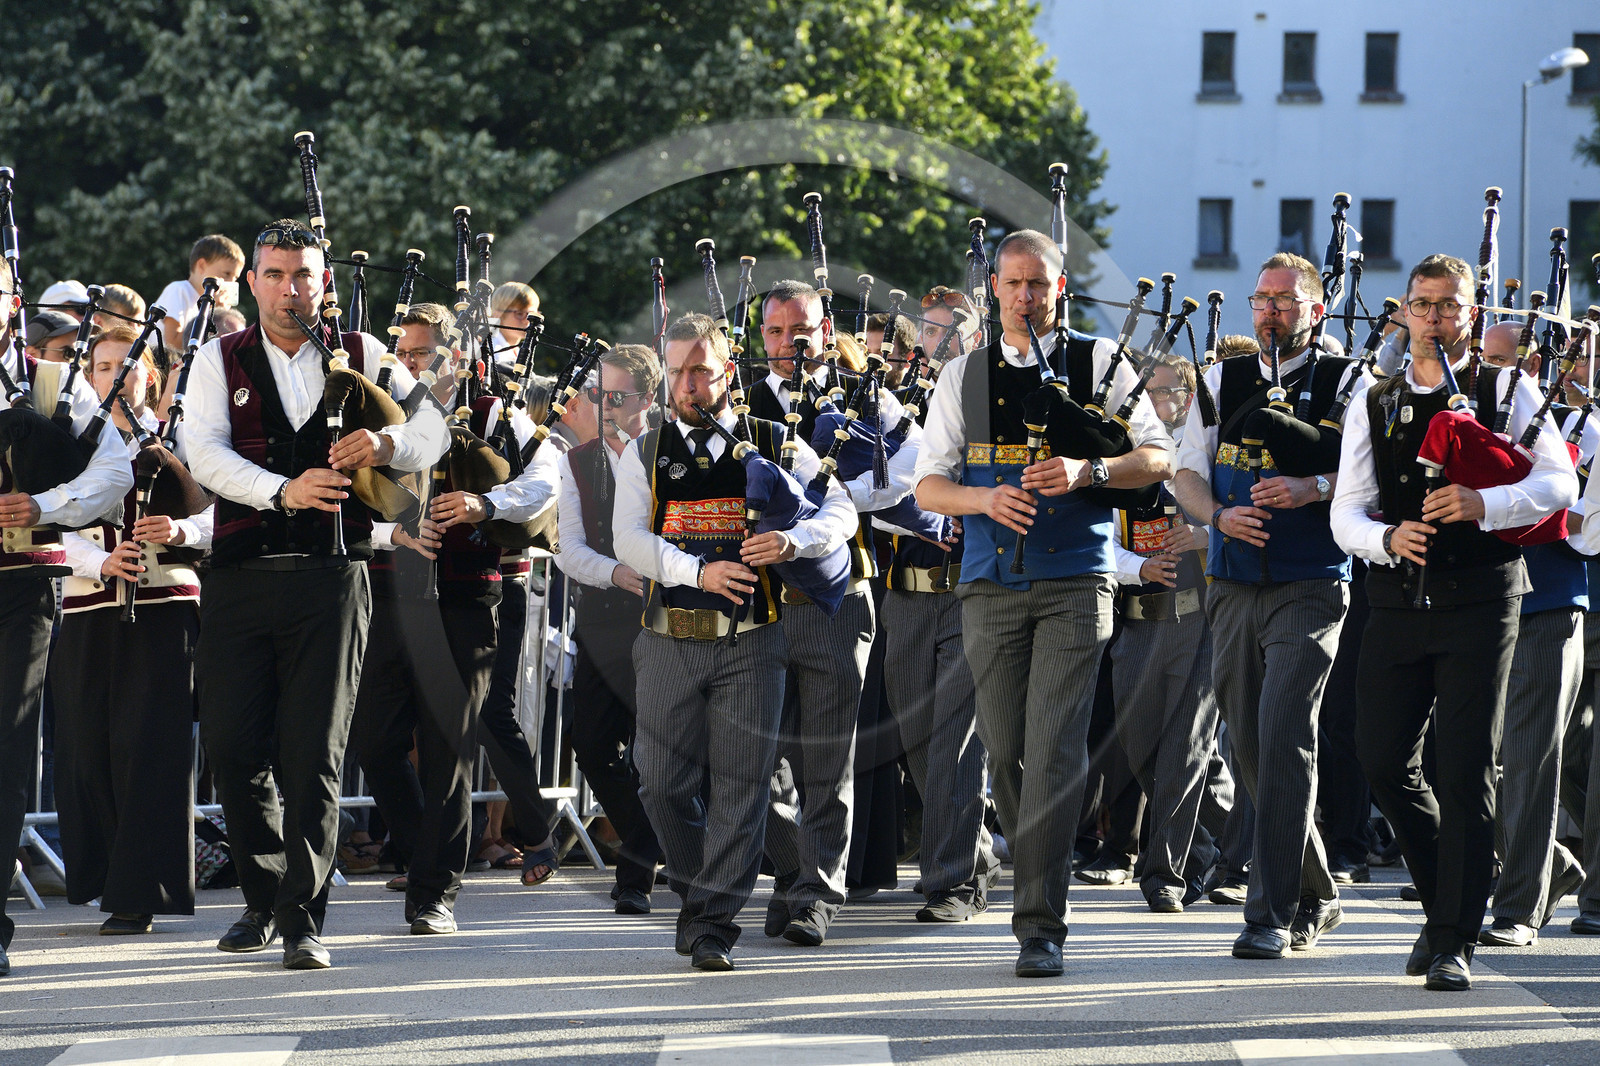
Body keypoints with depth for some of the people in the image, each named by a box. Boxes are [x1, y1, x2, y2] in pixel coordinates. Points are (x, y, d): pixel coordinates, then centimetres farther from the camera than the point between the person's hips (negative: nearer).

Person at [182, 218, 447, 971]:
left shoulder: (363, 356, 12)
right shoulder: (219, 361, 10)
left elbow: (432, 432, 9)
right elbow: (204, 452, -6)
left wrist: (387, 444, -14)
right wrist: (283, 490, -22)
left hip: (331, 576, -1)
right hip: (240, 572, 1)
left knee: (313, 751, -7)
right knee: (231, 744, -1)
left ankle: (305, 919, -3)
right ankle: (263, 899, 19)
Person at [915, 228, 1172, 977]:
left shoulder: (1098, 363, 6)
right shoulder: (964, 375, 13)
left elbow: (1157, 458, 3)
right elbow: (929, 485, 10)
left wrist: (1086, 471, -16)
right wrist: (987, 499, -11)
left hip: (1074, 581, -3)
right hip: (991, 584, 3)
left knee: (1055, 749, -12)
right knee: (1004, 750, 3)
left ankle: (1040, 926, -14)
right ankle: (1038, 878, 26)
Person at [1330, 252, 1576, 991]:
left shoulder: (1508, 393, 6)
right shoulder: (1373, 407, 13)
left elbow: (1560, 484, -3)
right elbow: (1346, 515, 7)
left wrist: (1482, 504, -19)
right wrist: (1389, 537, -15)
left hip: (1479, 602, -3)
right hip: (1398, 601, 3)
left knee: (1467, 769, -8)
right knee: (1383, 761, 0)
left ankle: (1455, 943, -4)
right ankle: (1443, 903, 23)